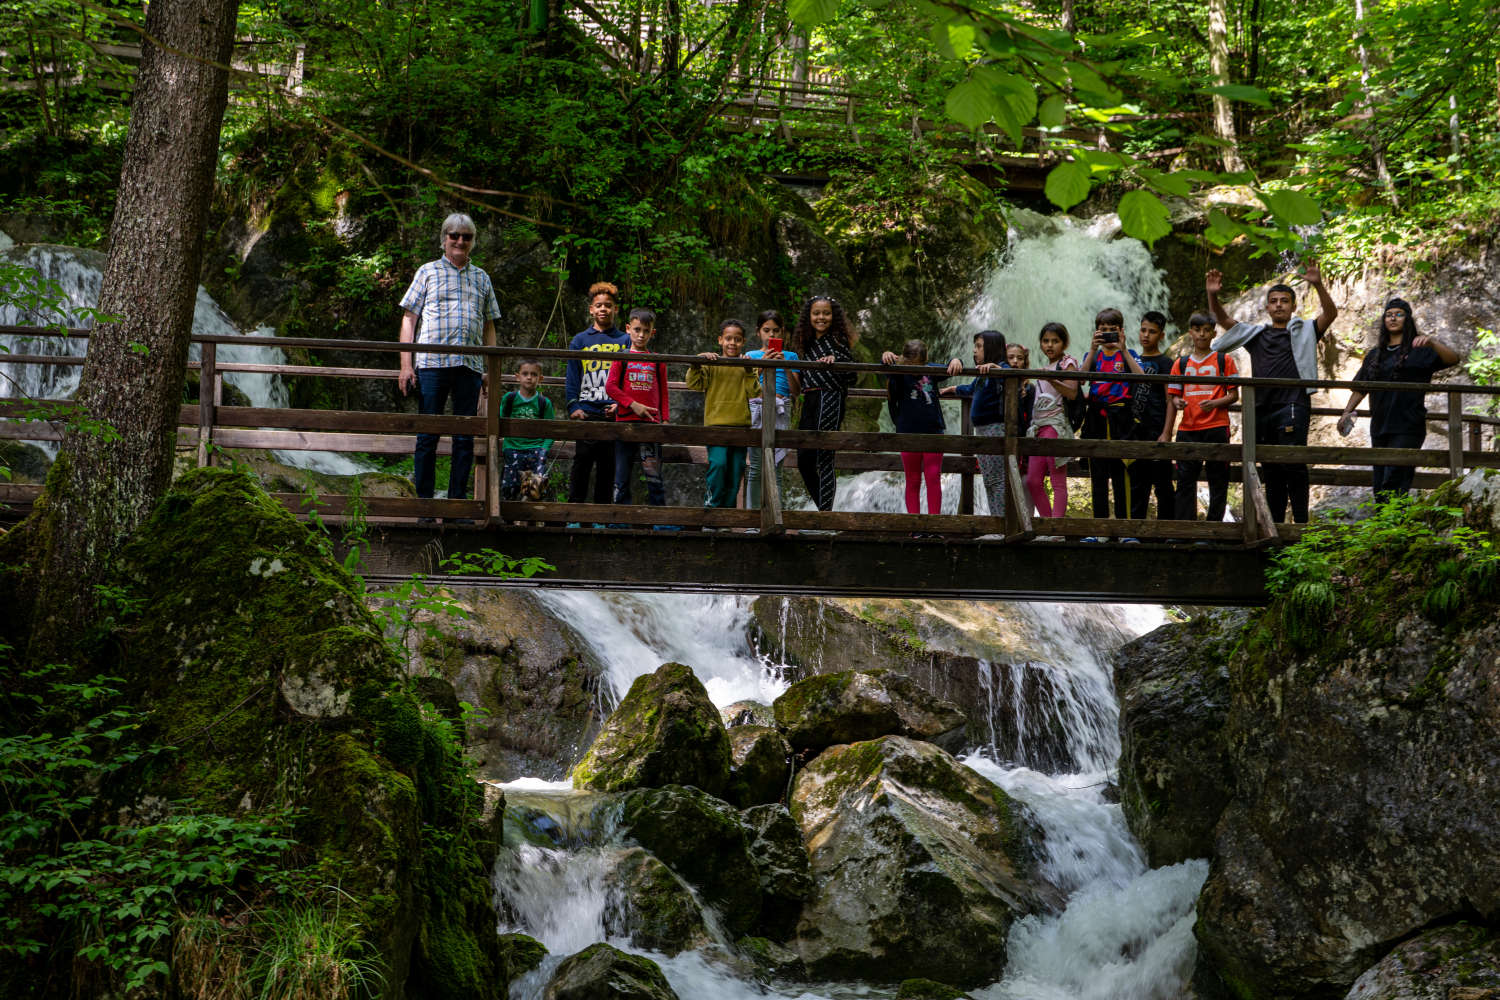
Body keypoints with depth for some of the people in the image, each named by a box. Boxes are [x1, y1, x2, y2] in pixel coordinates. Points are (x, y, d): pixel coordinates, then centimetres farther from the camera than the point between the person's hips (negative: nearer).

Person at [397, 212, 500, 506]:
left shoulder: (481, 278, 18)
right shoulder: (428, 272, 10)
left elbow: (488, 327, 19)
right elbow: (409, 319, 6)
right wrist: (406, 365, -3)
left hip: (470, 365, 3)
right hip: (431, 363, -3)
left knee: (465, 437, 2)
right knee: (428, 435, -1)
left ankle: (458, 502, 8)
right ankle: (424, 503, 4)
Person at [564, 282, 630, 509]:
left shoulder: (625, 341, 10)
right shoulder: (579, 341, 11)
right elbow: (572, 379, 9)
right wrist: (573, 407, -3)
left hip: (615, 414, 1)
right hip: (587, 413, 0)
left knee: (609, 466, 3)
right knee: (582, 462, -6)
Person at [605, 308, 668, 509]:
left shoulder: (657, 361, 11)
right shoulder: (621, 358, 6)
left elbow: (663, 393, 12)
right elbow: (610, 386, -3)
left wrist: (665, 419, 3)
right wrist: (633, 405, -11)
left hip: (651, 424, 0)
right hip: (625, 422, 0)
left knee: (654, 476, -4)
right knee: (622, 476, 4)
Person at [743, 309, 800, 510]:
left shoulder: (790, 356, 14)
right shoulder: (751, 356, 12)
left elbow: (796, 392, 9)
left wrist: (786, 367, -4)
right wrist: (762, 365, -8)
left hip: (780, 412, 1)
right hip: (757, 408, -1)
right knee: (756, 467, -6)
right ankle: (751, 511, -3)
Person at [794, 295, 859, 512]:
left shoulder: (838, 340, -1)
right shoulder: (807, 343, 18)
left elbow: (851, 376, -7)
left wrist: (834, 361, -21)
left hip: (830, 400, -7)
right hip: (810, 402, 7)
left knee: (824, 457, -10)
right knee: (803, 460, 4)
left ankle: (825, 511, -7)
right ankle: (823, 506, 16)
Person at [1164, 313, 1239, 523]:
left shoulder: (1224, 360, 6)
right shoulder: (1181, 363, 14)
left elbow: (1234, 395, 3)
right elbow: (1173, 397, 15)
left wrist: (1214, 403, -14)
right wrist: (1177, 402, -5)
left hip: (1216, 427, -2)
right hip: (1187, 429, 2)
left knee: (1218, 480, 0)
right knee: (1185, 480, 0)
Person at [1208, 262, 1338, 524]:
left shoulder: (1304, 332, 10)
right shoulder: (1256, 334, 21)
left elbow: (1331, 313, -5)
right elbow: (1224, 319, 18)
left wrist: (1318, 285, -20)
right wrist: (1213, 296, 0)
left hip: (1292, 407, -5)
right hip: (1262, 410, 5)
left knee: (1293, 464, -14)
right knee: (1270, 470, 9)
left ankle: (1301, 522, -12)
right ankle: (1274, 523, 15)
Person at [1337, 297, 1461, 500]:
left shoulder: (1419, 350, 2)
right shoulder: (1375, 354, 19)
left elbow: (1453, 358, -13)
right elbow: (1361, 387, 24)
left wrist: (1432, 342, -29)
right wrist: (1347, 412, 12)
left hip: (1407, 429, -6)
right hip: (1379, 428, 6)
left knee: (1393, 485, -17)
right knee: (1379, 487, 5)